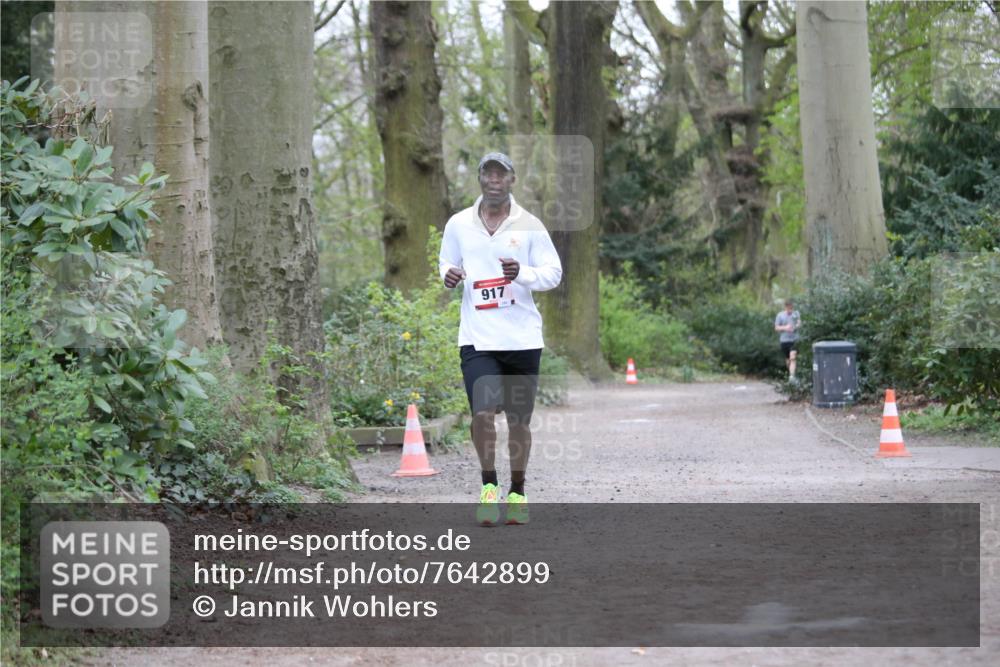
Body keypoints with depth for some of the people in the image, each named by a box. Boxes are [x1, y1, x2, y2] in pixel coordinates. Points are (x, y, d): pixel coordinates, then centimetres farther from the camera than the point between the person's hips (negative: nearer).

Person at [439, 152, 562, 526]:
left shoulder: (529, 225, 1)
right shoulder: (458, 224, 5)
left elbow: (554, 273, 2)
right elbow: (446, 264, 18)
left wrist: (523, 273, -18)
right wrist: (448, 276, -6)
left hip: (522, 338, 0)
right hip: (477, 338, 0)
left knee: (518, 420, 7)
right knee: (482, 414, -17)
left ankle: (517, 492, 25)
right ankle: (488, 485, 3)